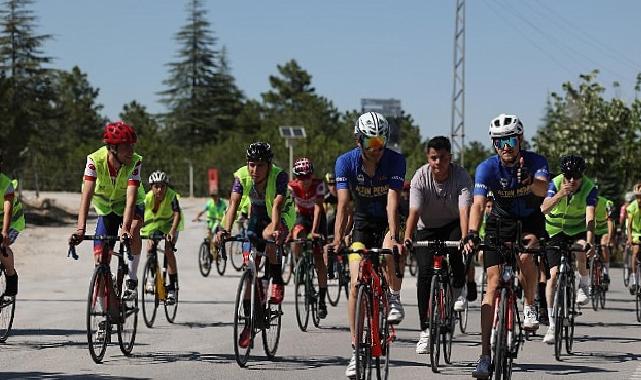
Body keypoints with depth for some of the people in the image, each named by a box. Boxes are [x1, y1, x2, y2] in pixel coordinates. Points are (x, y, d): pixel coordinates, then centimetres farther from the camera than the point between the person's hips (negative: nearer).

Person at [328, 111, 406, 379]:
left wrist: (393, 237, -44)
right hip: (362, 223, 2)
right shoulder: (346, 162, -17)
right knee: (356, 284, -9)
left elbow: (392, 202, -30)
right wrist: (337, 239, -39)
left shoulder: (395, 161, -21)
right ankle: (357, 351, -2)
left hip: (388, 222, -2)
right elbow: (343, 203, -25)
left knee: (389, 255, -35)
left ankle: (394, 299, -2)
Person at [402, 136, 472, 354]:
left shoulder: (461, 176, -22)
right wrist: (407, 238, -45)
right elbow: (414, 212, -28)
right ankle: (425, 330, -8)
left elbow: (464, 210, -33)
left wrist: (465, 238, -50)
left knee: (455, 248, -34)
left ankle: (458, 290, -5)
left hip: (453, 225, -1)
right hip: (427, 228, 1)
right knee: (425, 273, -15)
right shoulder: (420, 178, -20)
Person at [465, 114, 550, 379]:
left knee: (526, 255, -33)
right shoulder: (487, 168, -22)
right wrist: (471, 234, -50)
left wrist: (530, 181, -63)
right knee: (493, 284, -10)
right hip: (500, 221, 1)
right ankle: (485, 355, -10)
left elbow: (543, 190, -40)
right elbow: (478, 203, -33)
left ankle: (529, 305, -3)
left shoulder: (535, 162, -22)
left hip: (530, 220, 0)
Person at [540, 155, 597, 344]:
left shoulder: (589, 188, -21)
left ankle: (584, 286, -2)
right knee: (554, 274, -10)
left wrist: (589, 242, -48)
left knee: (580, 252, -34)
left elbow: (590, 217, -32)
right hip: (556, 231, 1)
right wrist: (559, 195, -52)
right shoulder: (556, 184, -19)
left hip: (579, 230, 0)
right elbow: (544, 209, -34)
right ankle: (552, 324, -4)